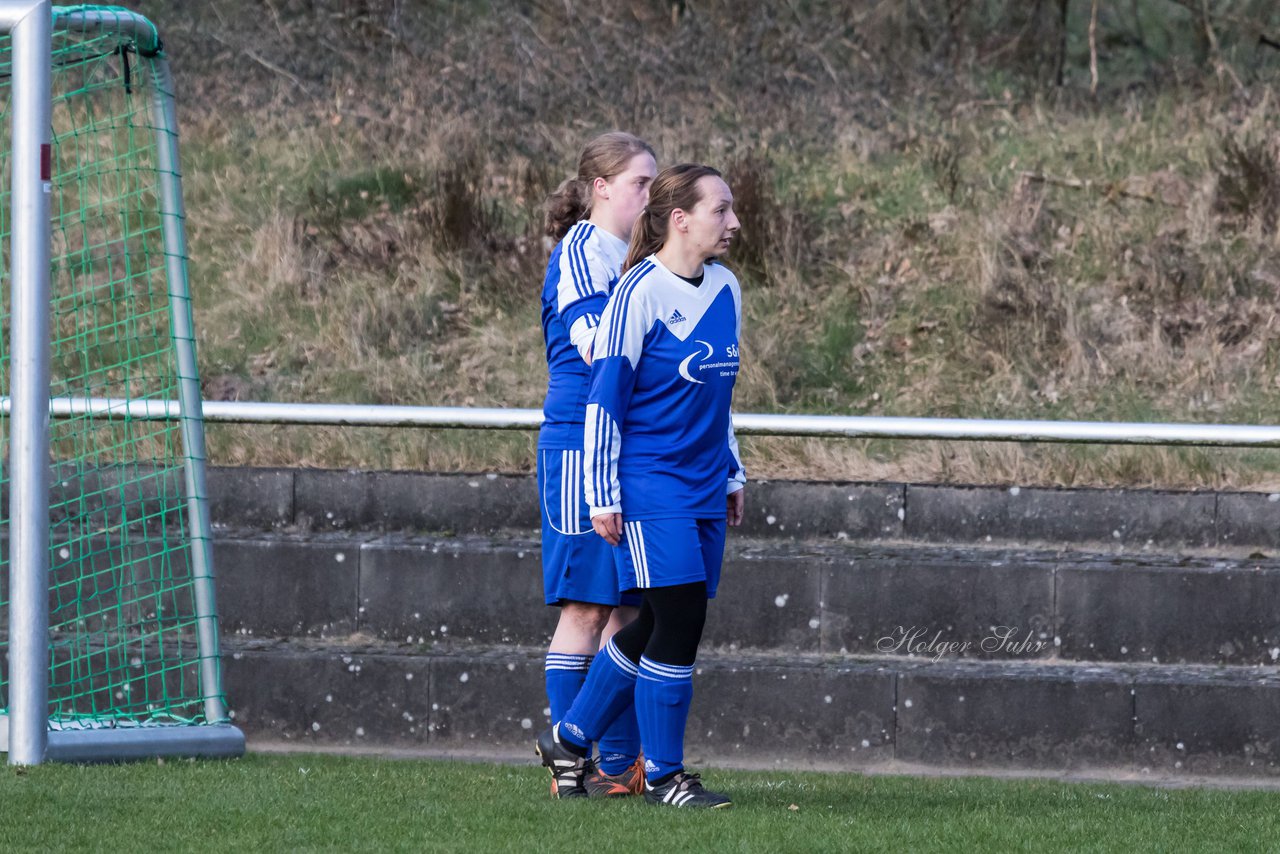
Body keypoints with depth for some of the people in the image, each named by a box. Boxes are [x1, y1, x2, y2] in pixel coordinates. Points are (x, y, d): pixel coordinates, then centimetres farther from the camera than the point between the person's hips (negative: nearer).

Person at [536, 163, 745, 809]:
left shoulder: (724, 291, 10)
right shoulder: (639, 294, -13)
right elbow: (604, 398, -11)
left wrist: (732, 473, 22)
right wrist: (602, 495, -12)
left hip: (703, 491, 8)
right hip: (649, 489, -8)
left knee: (657, 628, 10)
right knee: (679, 620, -10)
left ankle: (570, 739, 25)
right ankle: (663, 774, 1)